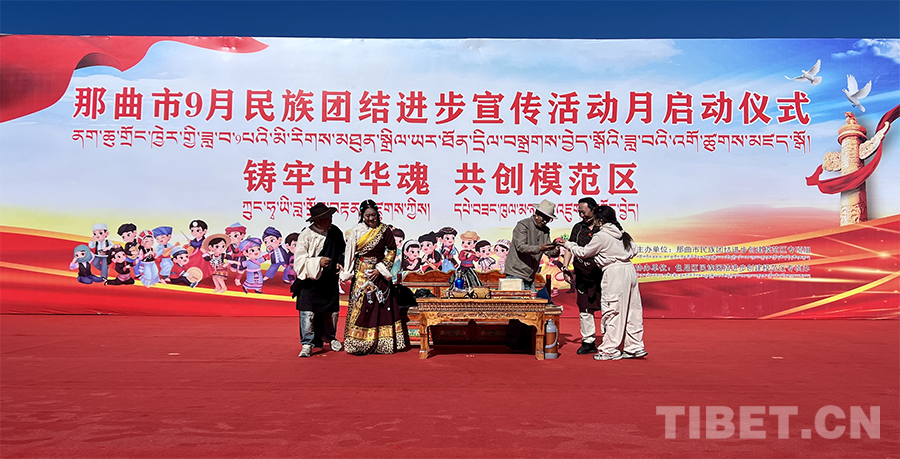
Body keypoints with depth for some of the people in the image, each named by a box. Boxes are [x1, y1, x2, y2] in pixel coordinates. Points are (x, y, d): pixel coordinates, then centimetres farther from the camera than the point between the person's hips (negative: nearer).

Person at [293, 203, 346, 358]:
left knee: (332, 311, 12)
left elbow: (342, 251, 17)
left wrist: (339, 263, -1)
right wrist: (318, 262, -26)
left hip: (330, 280, 4)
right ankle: (307, 344, 4)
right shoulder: (306, 235, -13)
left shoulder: (335, 232, 0)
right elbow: (299, 260, -14)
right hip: (310, 281, -4)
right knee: (307, 312, -9)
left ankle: (330, 337, 36)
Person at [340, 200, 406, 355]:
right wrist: (348, 274, 4)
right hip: (361, 275, 0)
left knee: (381, 306, 2)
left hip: (379, 274, 0)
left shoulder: (384, 230, 0)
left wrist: (380, 268, -7)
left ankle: (381, 343, 11)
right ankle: (358, 344, 5)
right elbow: (350, 254, 7)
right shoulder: (356, 231, 3)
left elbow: (392, 250, 1)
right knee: (361, 306, -2)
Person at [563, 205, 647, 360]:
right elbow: (634, 250, 16)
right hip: (629, 271, 8)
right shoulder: (622, 233, 13)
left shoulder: (601, 236, -9)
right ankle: (635, 347, 17)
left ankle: (610, 350, 3)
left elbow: (583, 253, -1)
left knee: (612, 312, -2)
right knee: (631, 310, 11)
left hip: (614, 274, -8)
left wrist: (568, 244, 13)